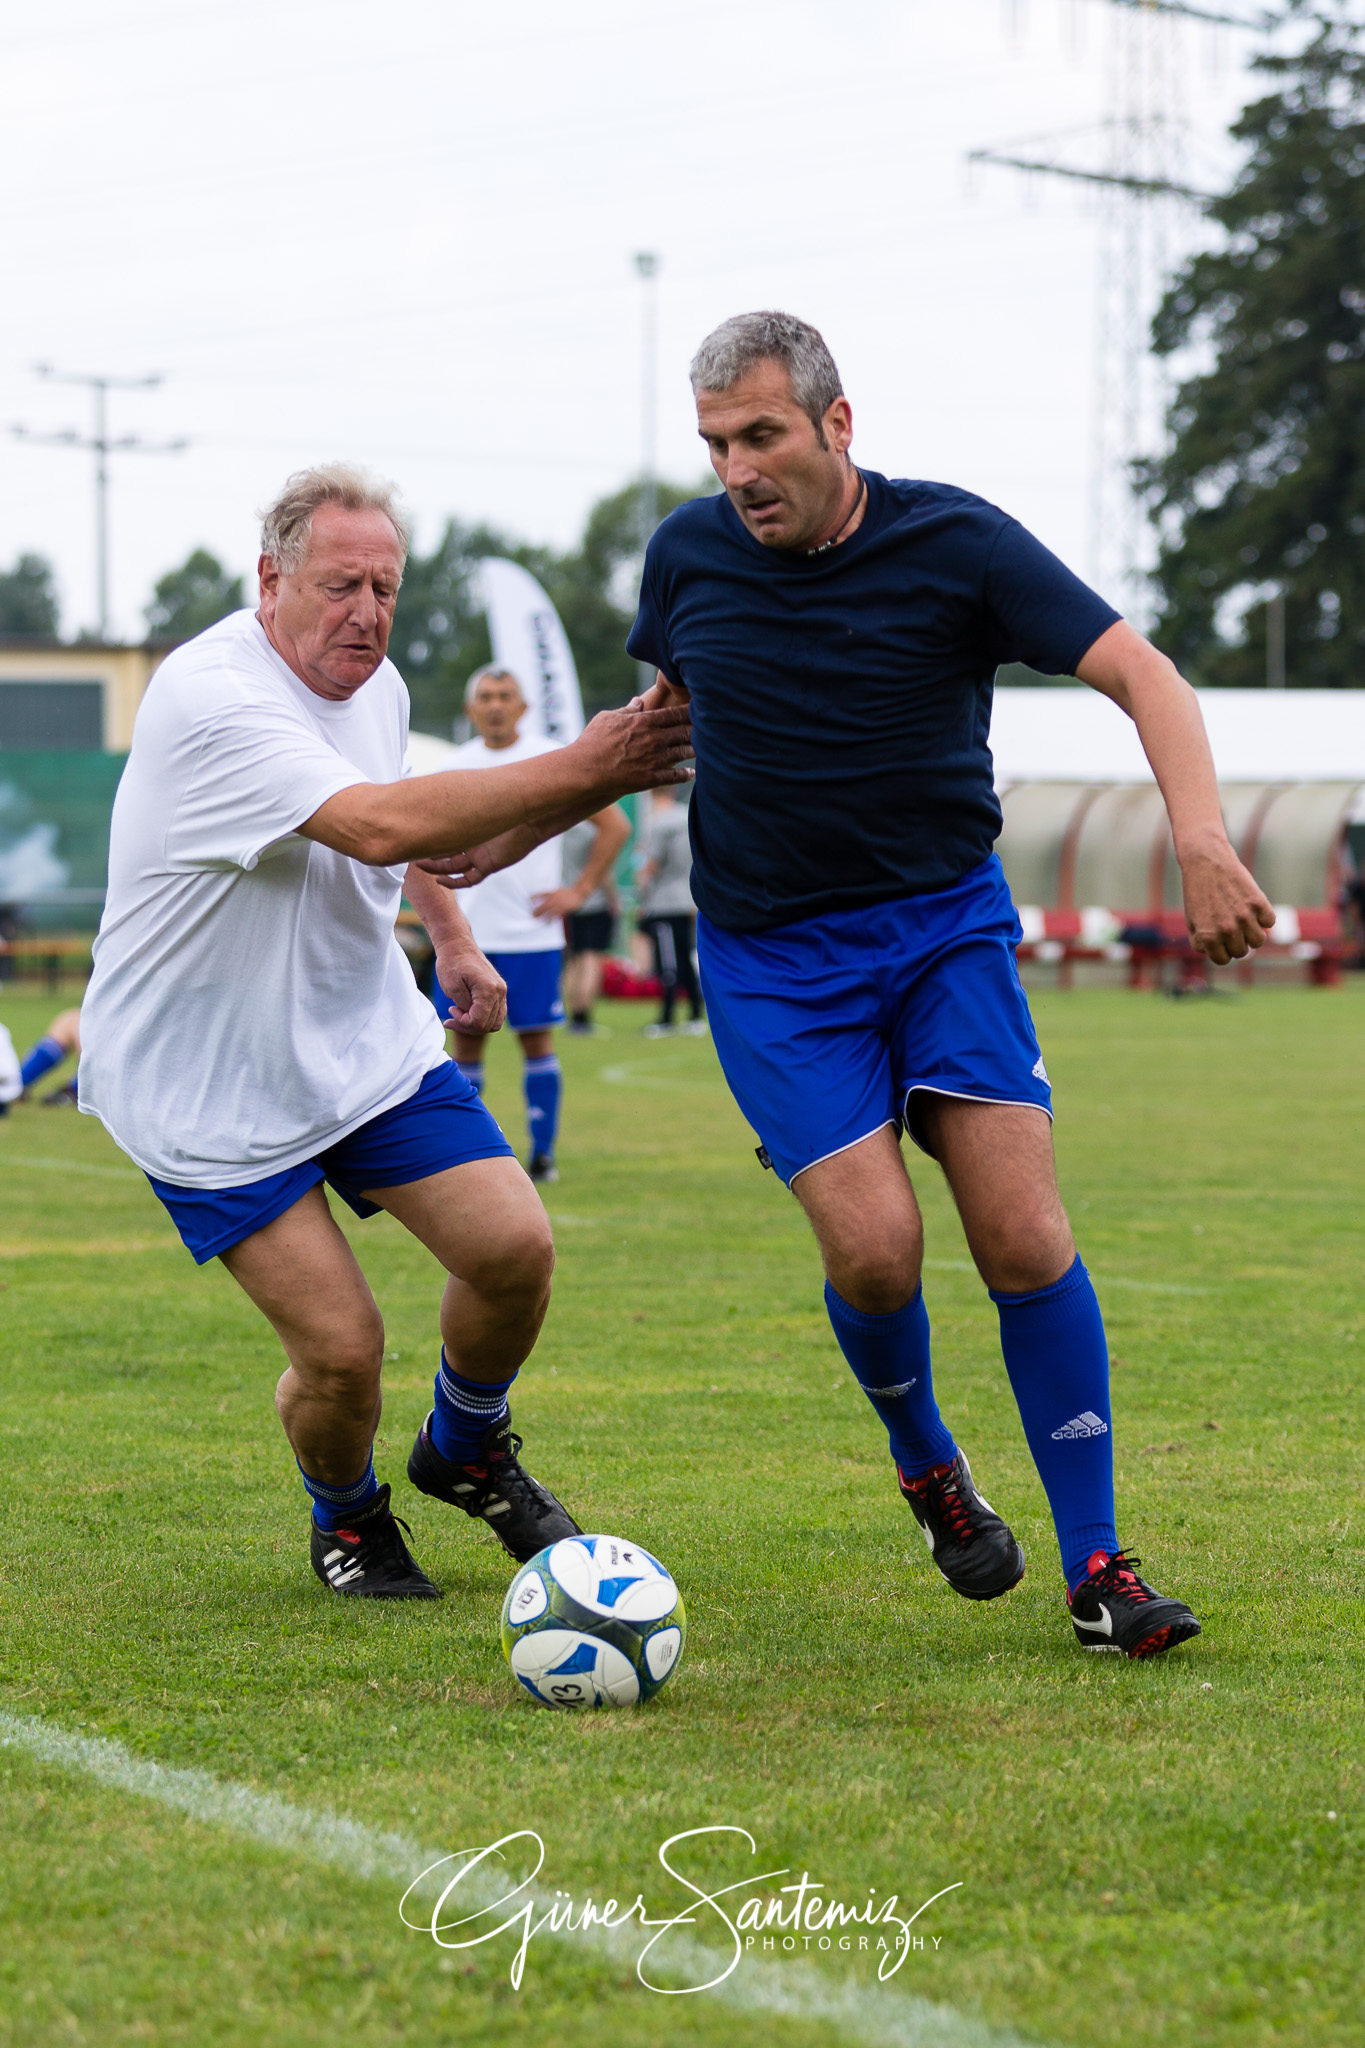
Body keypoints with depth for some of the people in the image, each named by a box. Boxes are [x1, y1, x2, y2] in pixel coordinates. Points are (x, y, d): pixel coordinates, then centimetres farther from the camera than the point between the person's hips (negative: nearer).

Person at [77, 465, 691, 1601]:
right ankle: (347, 1518, 21)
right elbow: (377, 827, -38)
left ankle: (466, 1451, 22)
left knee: (515, 1248, -8)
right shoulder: (212, 698, -26)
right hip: (209, 1084, -7)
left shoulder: (376, 685, 3)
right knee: (340, 1345, -12)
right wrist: (582, 772, -36)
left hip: (370, 1040, 7)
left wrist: (454, 938, 13)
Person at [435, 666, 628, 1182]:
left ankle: (543, 1152, 6)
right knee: (466, 1036, 3)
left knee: (535, 1037, -1)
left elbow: (614, 826, 3)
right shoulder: (458, 764, 9)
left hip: (531, 931, -3)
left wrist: (578, 892, -3)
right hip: (467, 928, 3)